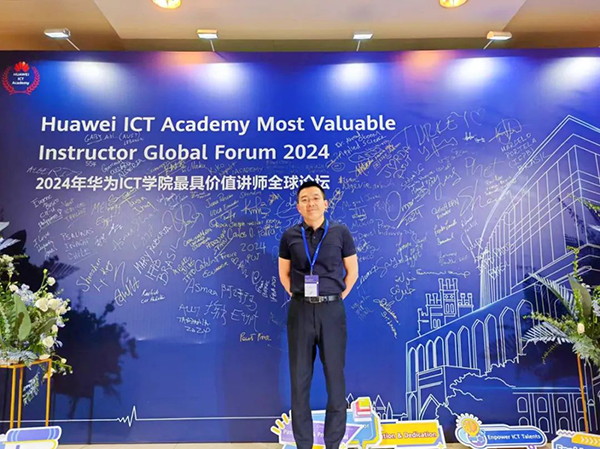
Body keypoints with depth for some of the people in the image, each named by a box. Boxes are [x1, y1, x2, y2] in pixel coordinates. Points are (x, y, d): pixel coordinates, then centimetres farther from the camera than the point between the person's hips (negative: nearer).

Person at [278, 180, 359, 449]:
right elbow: (284, 274, 12)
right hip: (300, 311, 1)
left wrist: (338, 297, 2)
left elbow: (352, 271, 6)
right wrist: (296, 296, 5)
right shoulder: (290, 236, 4)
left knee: (335, 377, 6)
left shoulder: (340, 232, 0)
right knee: (299, 379, 7)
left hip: (332, 310, -1)